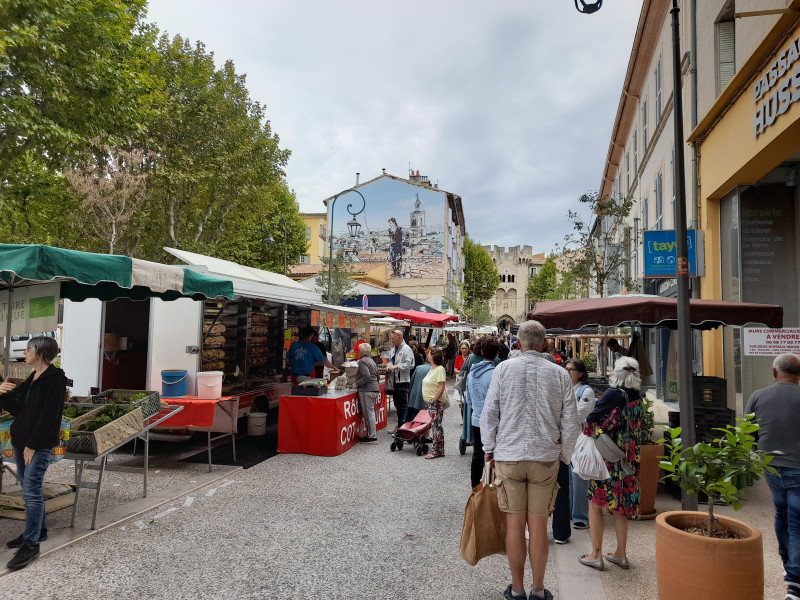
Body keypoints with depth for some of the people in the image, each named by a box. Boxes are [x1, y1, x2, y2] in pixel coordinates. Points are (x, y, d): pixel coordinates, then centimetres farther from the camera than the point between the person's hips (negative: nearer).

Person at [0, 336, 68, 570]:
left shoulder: (55, 379, -15)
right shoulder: (32, 379, 13)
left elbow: (48, 416, -19)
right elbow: (19, 409, 12)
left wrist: (33, 445, -19)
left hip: (40, 444, -9)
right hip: (21, 440, 9)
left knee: (31, 490, -9)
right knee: (29, 489, 15)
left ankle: (31, 544, -3)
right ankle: (38, 530, 28)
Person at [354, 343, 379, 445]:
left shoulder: (362, 361, -11)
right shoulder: (371, 360, 18)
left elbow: (366, 377, -21)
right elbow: (377, 376, 21)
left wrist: (357, 384, -11)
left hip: (367, 390, -10)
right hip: (374, 389, 10)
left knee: (368, 413, -6)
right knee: (370, 413, 13)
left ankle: (371, 437, -3)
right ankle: (370, 435, 18)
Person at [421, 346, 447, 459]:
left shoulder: (440, 369, -14)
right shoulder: (432, 368, 15)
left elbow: (441, 388, -20)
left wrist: (433, 400, -20)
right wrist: (428, 401, 13)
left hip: (436, 402, -10)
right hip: (430, 402, 10)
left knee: (436, 426, -5)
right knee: (435, 426, 12)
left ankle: (436, 451, 1)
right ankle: (439, 451, 17)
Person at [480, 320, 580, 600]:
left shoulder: (504, 369, -2)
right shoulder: (559, 374, 0)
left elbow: (489, 413, -1)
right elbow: (571, 422, 2)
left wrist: (489, 448, 10)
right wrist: (563, 456, 15)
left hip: (508, 455, 0)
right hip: (545, 457, 1)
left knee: (514, 523, 8)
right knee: (538, 524, 9)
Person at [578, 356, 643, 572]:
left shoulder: (613, 394, -16)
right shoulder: (637, 398, 4)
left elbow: (591, 421, -17)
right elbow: (636, 427, 13)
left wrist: (588, 430, 3)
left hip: (607, 457, -7)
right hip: (629, 458, 7)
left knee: (595, 504, 5)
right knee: (620, 505, 16)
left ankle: (596, 555, 10)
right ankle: (621, 553, 24)